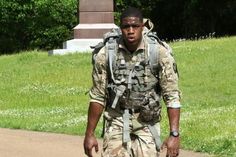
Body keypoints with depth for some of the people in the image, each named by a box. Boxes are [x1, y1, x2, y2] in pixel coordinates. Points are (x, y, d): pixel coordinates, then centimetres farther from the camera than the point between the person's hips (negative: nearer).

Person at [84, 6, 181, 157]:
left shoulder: (160, 53, -11)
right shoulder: (106, 54, -6)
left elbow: (172, 96, -10)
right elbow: (97, 96, 2)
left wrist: (175, 135, -17)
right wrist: (89, 134, 1)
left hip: (147, 124, -1)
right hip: (117, 123, 1)